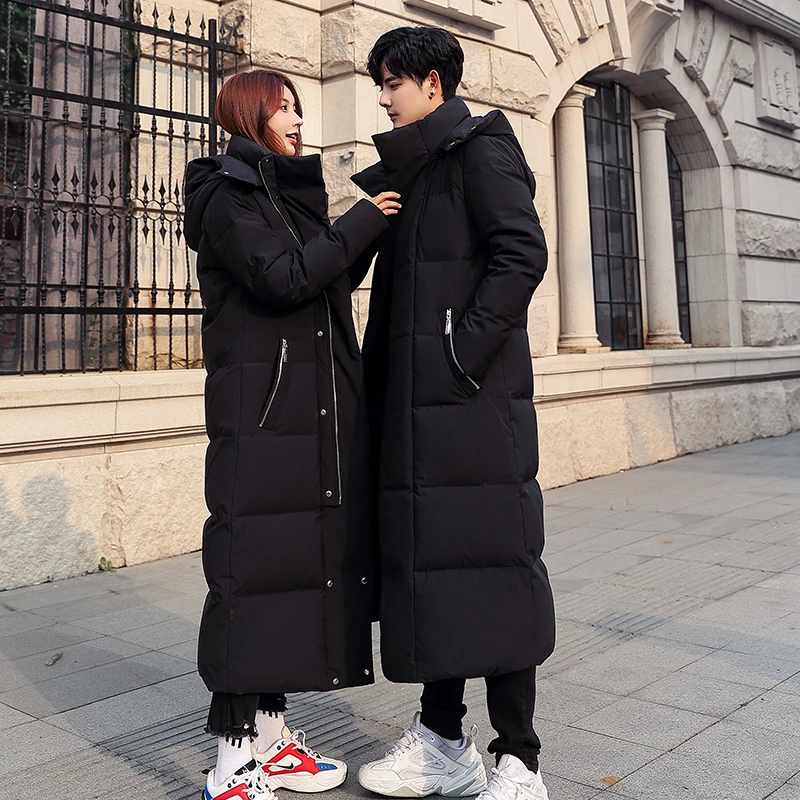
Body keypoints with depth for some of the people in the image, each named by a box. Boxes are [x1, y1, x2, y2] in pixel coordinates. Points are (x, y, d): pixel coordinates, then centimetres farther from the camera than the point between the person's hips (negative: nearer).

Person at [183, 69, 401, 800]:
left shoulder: (289, 196, 21)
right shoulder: (228, 195, -4)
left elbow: (334, 284, 22)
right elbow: (283, 279, -19)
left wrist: (372, 229, 11)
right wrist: (360, 223, -9)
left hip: (315, 410, 9)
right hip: (261, 411, -9)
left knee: (301, 555, 7)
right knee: (254, 563, -9)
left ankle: (269, 733, 17)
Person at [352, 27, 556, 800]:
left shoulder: (479, 149, -1)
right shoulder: (408, 170, 23)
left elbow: (522, 252, -15)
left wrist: (464, 352, -17)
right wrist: (380, 384, 13)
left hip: (473, 400, -8)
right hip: (414, 402, 9)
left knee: (488, 563, -5)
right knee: (432, 561, 10)